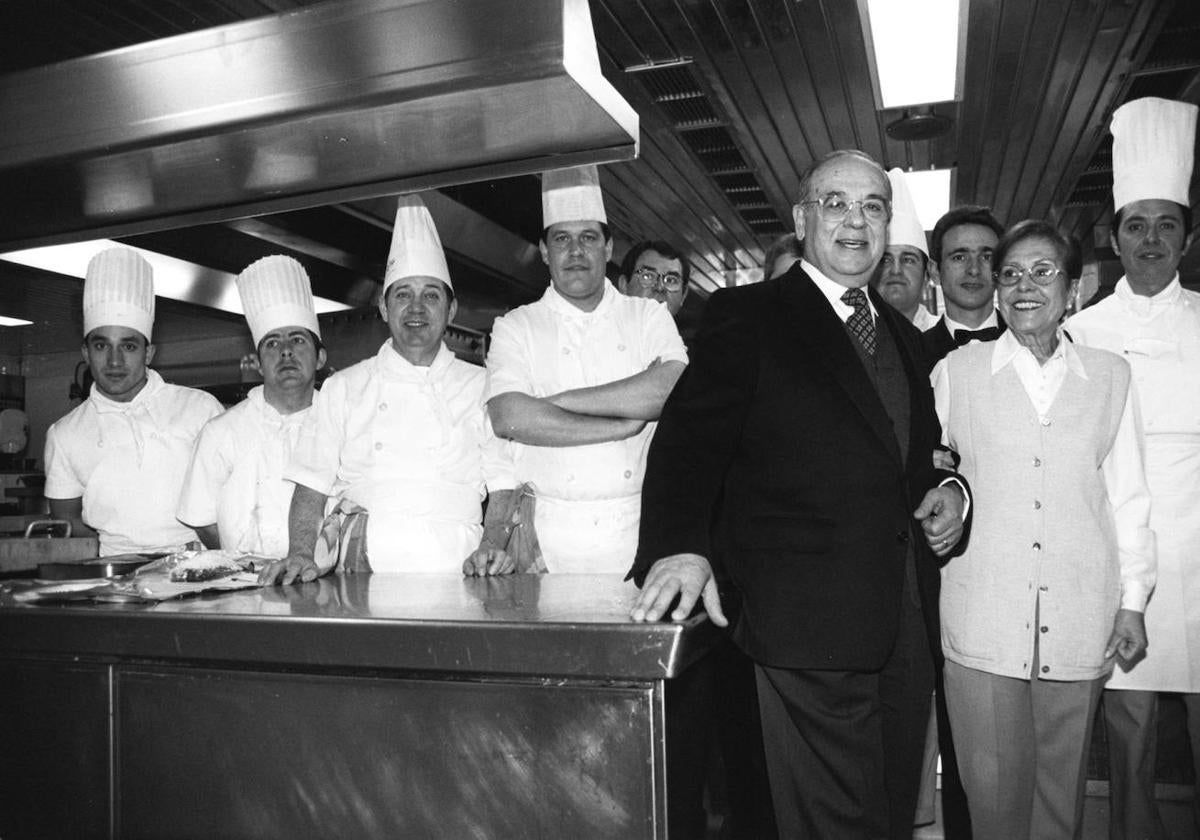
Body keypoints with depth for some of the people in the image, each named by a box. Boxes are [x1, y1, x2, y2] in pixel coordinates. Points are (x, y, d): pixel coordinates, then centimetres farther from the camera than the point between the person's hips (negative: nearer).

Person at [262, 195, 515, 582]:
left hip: (453, 567, 0)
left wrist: (492, 547, -13)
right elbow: (310, 489, 12)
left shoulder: (483, 387, 12)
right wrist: (301, 555, -6)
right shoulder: (342, 388, 16)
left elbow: (506, 487, 6)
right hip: (361, 569, 1)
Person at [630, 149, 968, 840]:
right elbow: (692, 437, -13)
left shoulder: (905, 337, 18)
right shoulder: (746, 316, -3)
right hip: (810, 627, -6)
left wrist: (948, 492, 5)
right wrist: (680, 547, -30)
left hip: (910, 627, 7)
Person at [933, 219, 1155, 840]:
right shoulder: (956, 371, 4)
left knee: (1062, 782, 10)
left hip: (1080, 616, 2)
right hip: (983, 615, -1)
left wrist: (1132, 601, 9)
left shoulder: (1109, 376, 9)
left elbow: (1127, 494, 10)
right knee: (992, 788, 3)